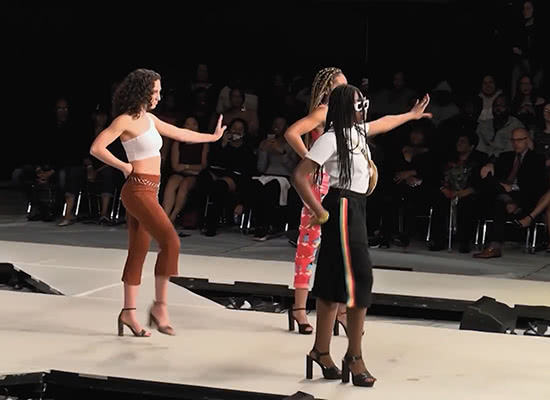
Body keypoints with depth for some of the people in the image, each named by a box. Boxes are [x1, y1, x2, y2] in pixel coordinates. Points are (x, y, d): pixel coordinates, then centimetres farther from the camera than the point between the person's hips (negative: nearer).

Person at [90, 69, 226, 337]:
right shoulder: (126, 120, -10)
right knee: (170, 241, -17)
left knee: (138, 252, 9)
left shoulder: (149, 119, 16)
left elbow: (179, 134, 28)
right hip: (138, 190, -9)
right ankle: (160, 306, -13)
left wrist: (212, 137, 34)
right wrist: (124, 167, -10)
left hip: (149, 191, 9)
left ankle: (129, 312, 13)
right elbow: (96, 148, -15)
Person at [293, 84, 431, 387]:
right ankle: (354, 357, -5)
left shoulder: (357, 131, 10)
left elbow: (383, 123, 34)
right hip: (343, 209, -9)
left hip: (356, 208, 9)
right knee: (359, 278, -10)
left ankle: (321, 351, 16)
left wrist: (411, 115, 49)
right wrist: (320, 213, -17)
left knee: (335, 280, 11)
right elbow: (299, 176, -20)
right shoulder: (331, 138, -16)